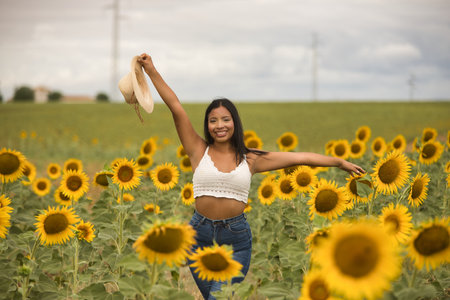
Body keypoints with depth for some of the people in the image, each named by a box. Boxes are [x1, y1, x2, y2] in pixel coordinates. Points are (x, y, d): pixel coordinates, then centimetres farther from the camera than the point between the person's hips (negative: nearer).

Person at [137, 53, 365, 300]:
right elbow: (176, 107, -7)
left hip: (236, 239, -1)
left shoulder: (250, 159, 2)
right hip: (200, 233, 1)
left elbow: (300, 158, 5)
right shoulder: (199, 151, 0)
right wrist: (152, 71, -11)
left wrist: (339, 162, 10)